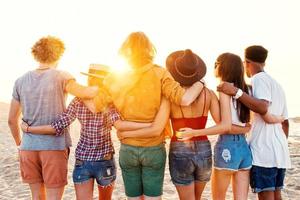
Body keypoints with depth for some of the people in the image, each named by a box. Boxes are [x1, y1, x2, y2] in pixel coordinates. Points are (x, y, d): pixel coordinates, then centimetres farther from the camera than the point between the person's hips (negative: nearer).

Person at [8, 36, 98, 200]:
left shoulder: (21, 81, 6)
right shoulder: (61, 77, -8)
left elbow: (12, 120, 9)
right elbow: (88, 93, -18)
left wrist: (19, 143, 23)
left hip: (29, 147, 5)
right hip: (55, 145, -4)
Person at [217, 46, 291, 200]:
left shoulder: (259, 79, -5)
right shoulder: (277, 85, 21)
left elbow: (263, 108, -24)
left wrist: (236, 92, -23)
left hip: (263, 151, -9)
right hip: (280, 151, 9)